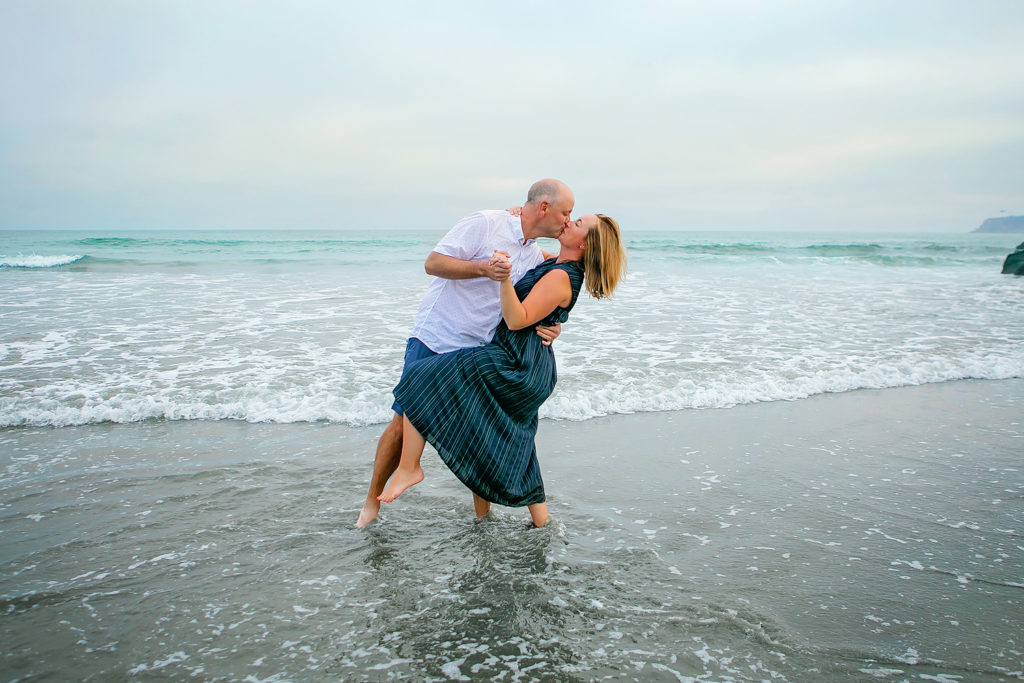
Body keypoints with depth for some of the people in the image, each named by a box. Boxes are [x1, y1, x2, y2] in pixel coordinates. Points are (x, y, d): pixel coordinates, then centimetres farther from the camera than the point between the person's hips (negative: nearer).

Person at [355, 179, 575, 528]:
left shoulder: (535, 256, 8)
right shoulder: (484, 224, -15)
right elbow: (433, 263, -17)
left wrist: (550, 327, -10)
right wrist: (483, 268, -29)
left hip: (477, 349, 6)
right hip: (435, 340, -6)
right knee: (406, 420, -3)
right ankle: (372, 502, 14)